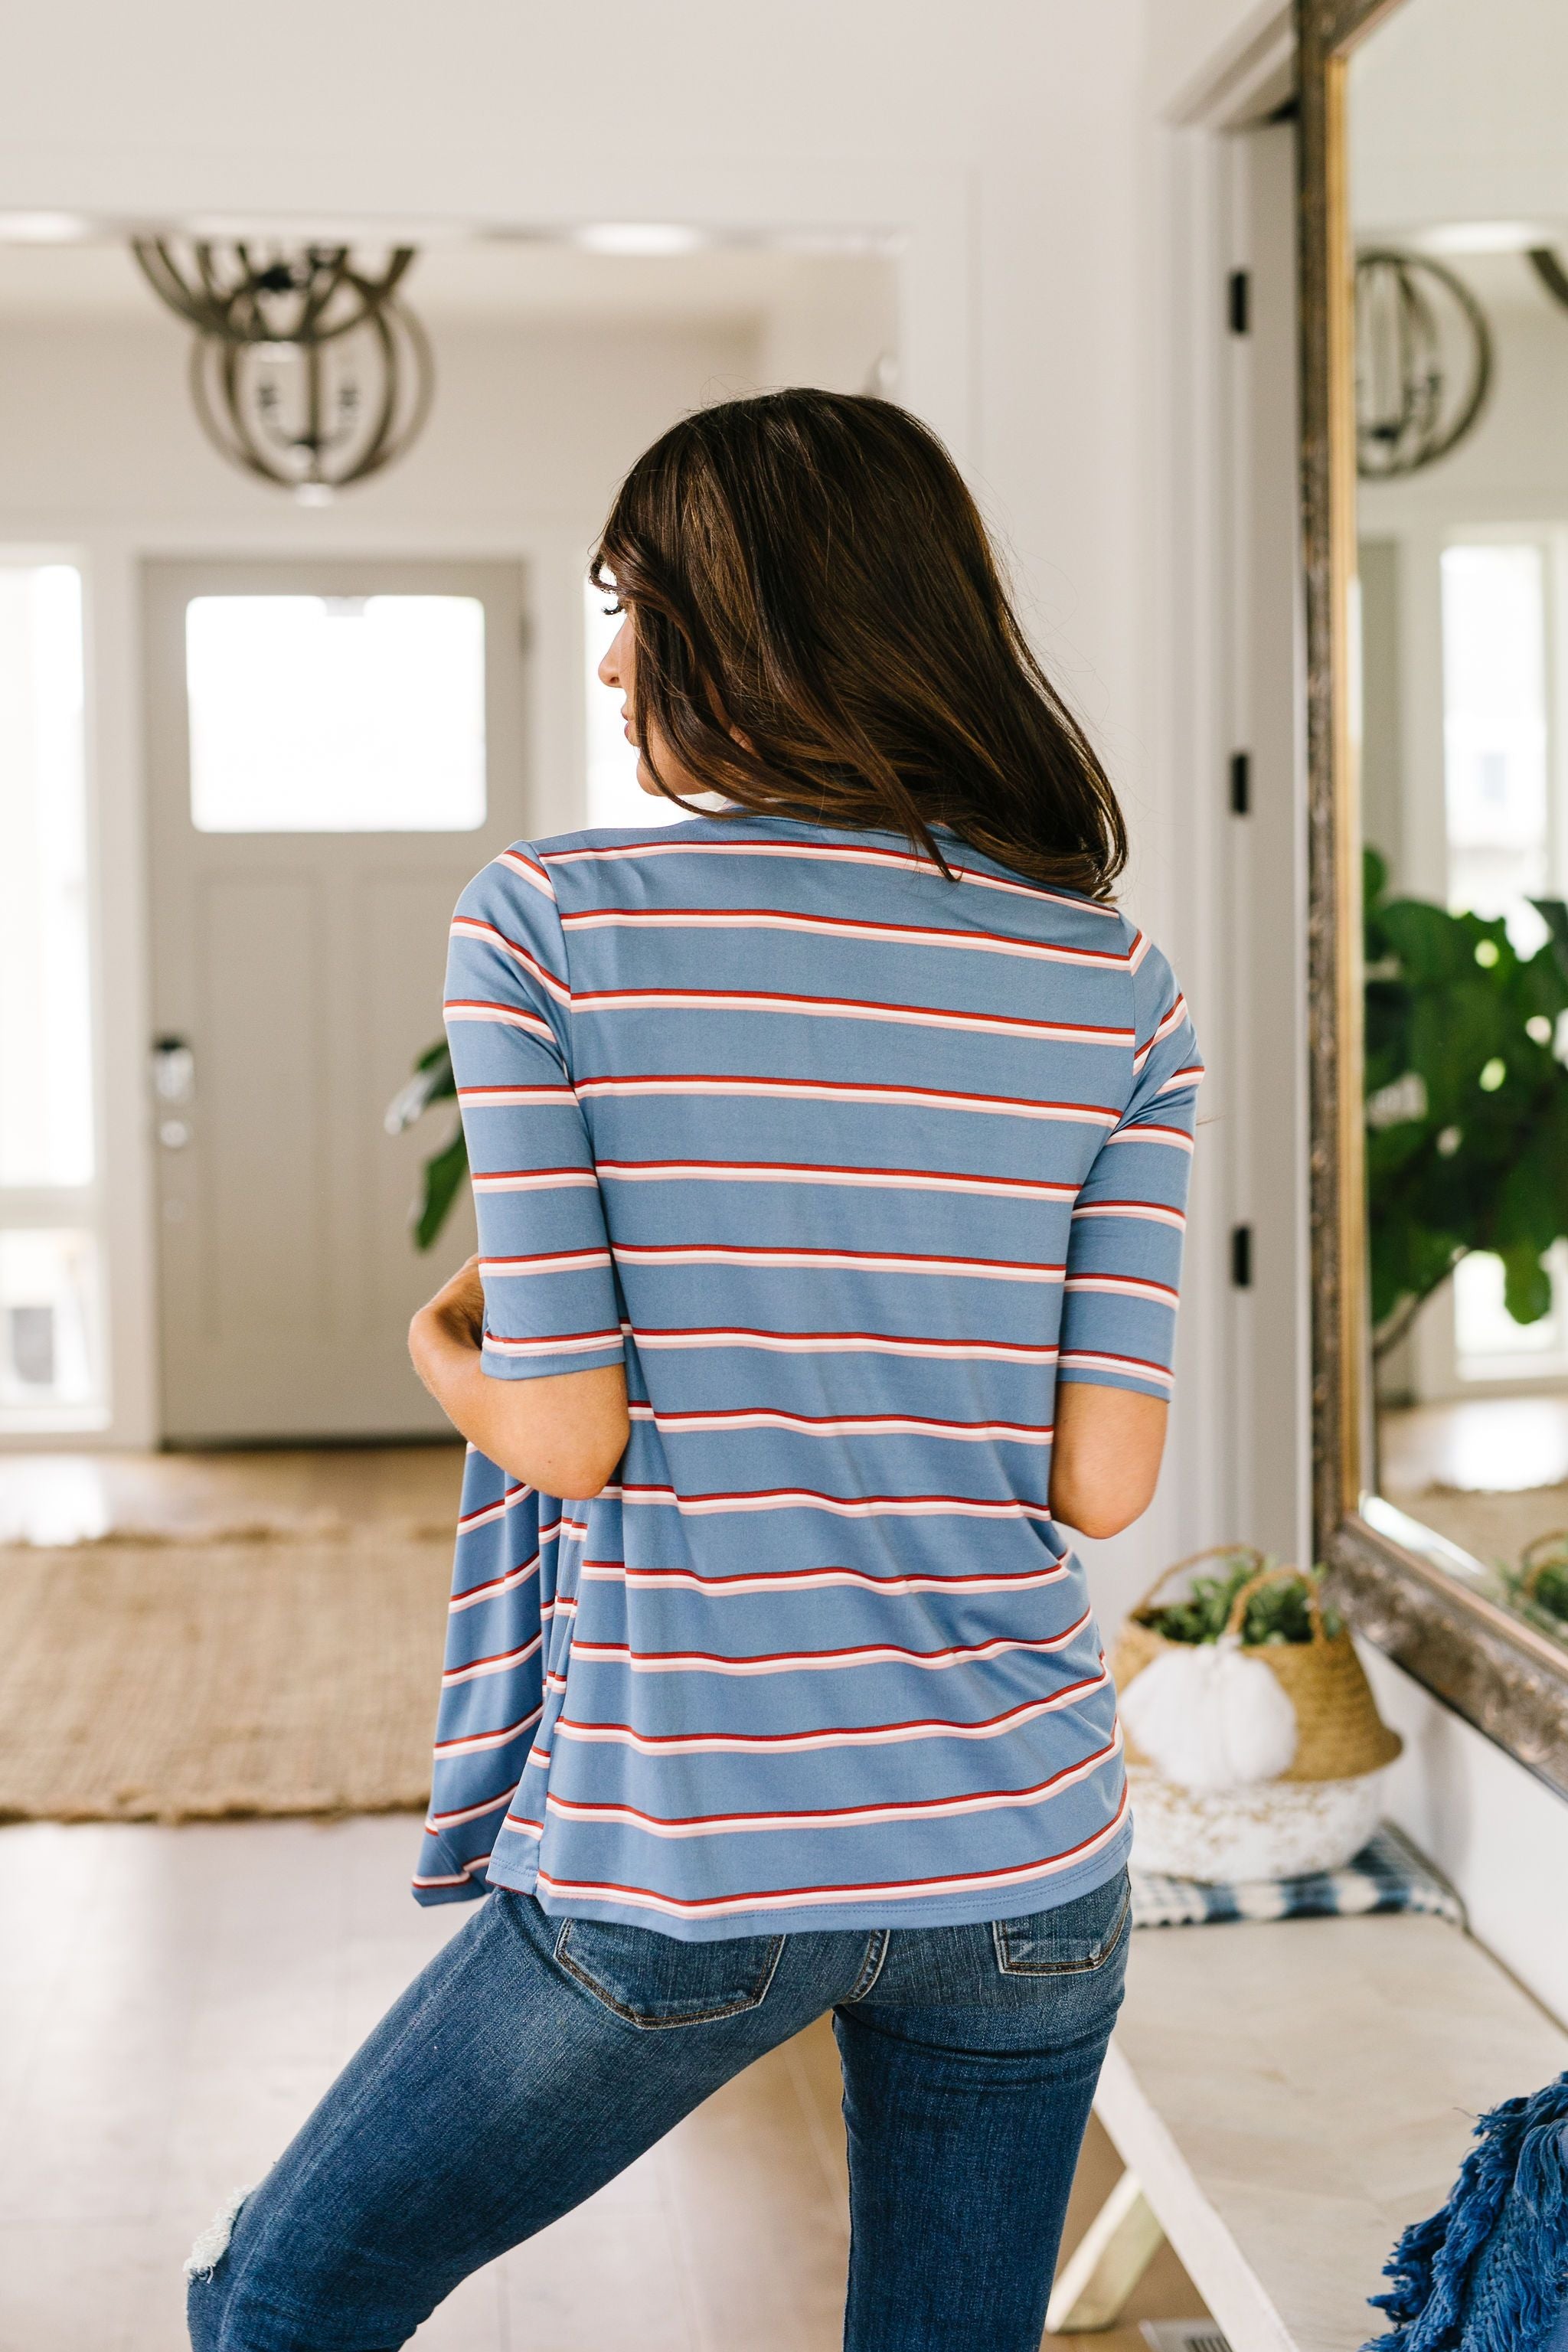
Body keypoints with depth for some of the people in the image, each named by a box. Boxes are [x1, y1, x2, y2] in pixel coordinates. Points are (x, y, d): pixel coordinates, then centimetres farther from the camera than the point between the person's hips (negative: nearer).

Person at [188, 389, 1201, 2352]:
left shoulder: (548, 925, -9)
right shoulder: (1113, 988, 0)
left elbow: (568, 1436, -11)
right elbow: (1104, 1476, -3)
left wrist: (442, 1357, 11)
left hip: (686, 1865, -3)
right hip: (1027, 1860, 4)